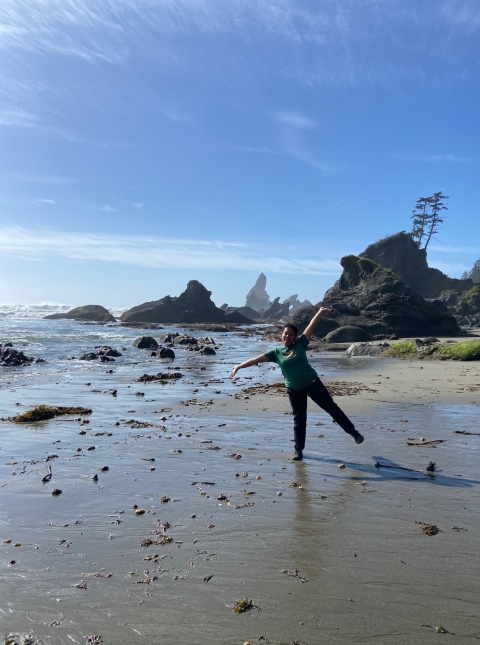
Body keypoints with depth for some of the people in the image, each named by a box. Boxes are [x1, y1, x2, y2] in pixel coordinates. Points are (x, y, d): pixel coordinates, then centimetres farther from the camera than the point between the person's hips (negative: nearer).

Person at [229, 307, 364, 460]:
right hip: (294, 389, 1)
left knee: (331, 407, 7)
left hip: (312, 383, -1)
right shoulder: (276, 352, -2)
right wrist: (239, 366, -12)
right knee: (299, 420, 6)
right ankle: (299, 450, 18)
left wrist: (320, 312, -21)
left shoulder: (300, 344, -5)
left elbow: (310, 327, -13)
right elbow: (256, 359, -5)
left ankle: (353, 432, 22)